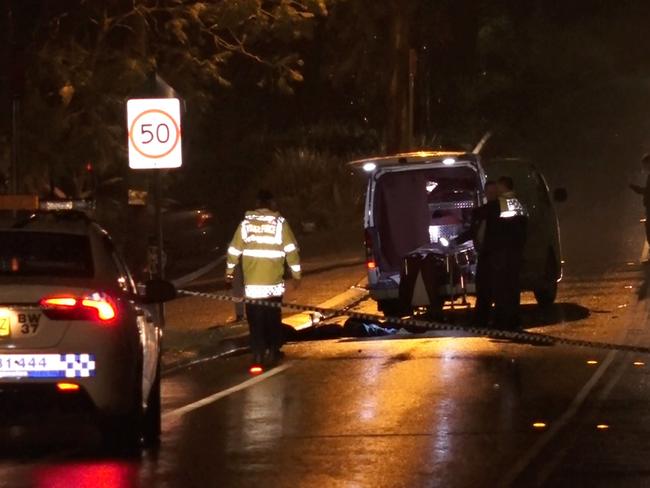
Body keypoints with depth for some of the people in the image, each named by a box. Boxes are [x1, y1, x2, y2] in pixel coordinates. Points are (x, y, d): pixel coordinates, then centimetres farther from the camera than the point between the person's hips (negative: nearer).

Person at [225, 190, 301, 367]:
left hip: (252, 282, 1)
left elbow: (234, 250, 5)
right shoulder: (279, 223, -4)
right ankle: (273, 352, 10)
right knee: (273, 319, 10)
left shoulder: (246, 223, 0)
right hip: (274, 282, -1)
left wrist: (229, 271, 18)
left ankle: (258, 354, 2)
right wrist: (296, 273, 6)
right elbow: (291, 250, -4)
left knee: (255, 319, 6)